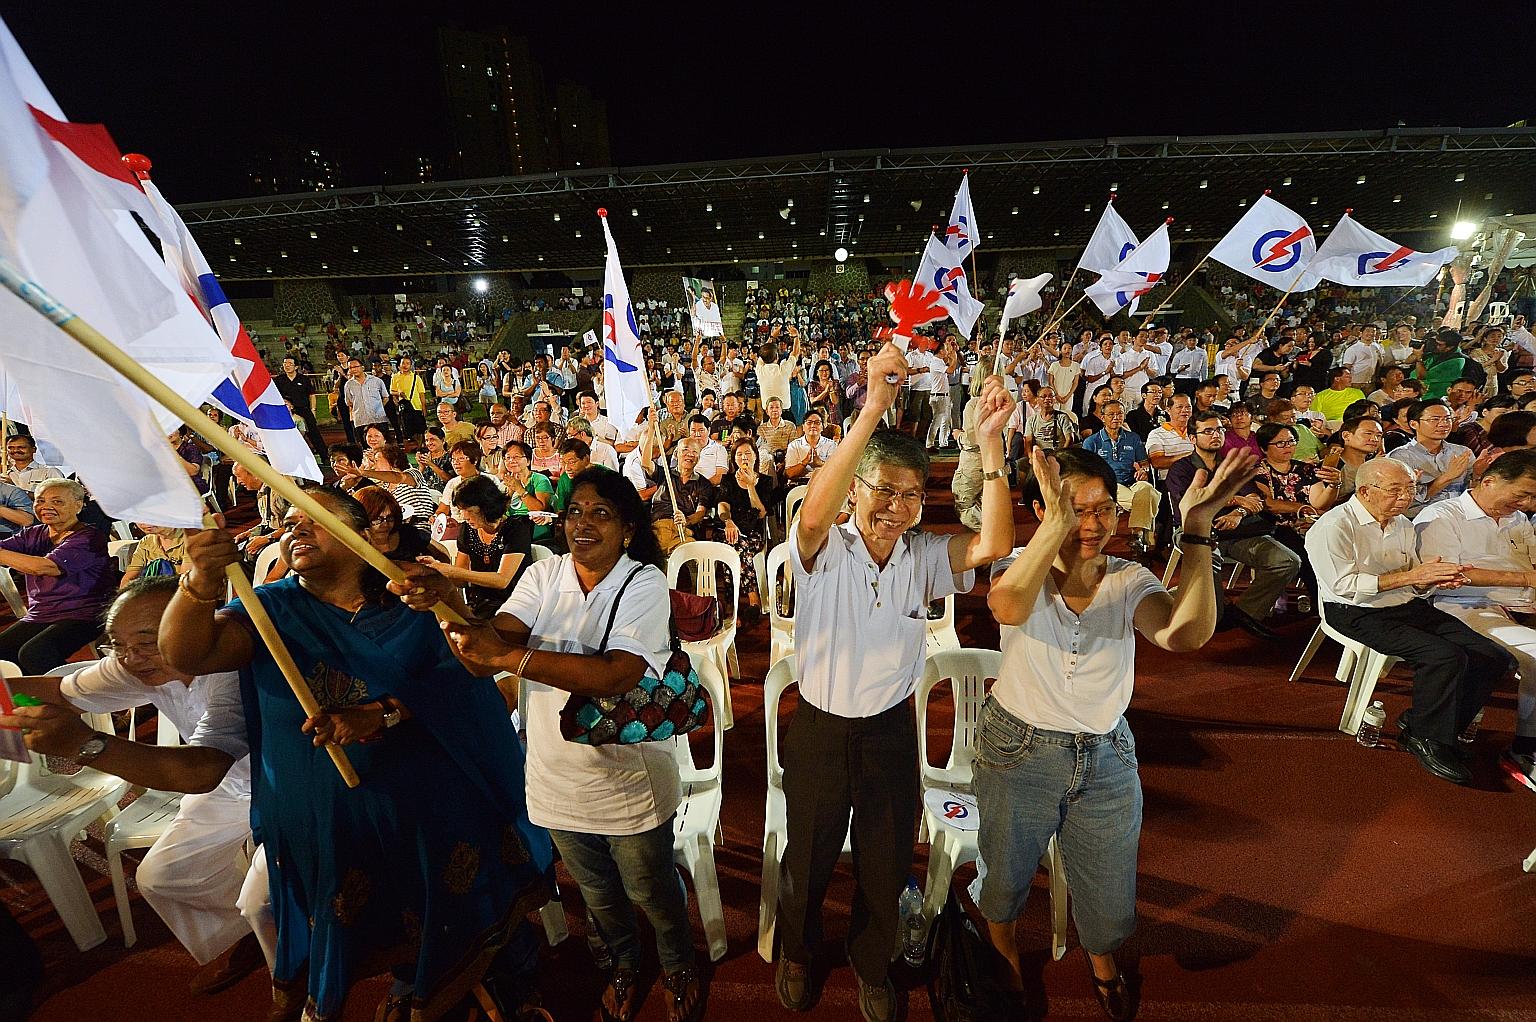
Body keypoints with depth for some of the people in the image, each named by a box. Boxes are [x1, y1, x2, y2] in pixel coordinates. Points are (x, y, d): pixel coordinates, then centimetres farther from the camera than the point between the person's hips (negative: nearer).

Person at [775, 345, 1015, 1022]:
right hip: (818, 729, -2)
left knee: (887, 863, 22)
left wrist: (990, 443, -32)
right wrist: (873, 409, -49)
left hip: (891, 730, 2)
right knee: (809, 858, 22)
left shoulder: (924, 556, -8)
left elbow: (994, 543, -24)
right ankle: (796, 952, 55)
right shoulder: (823, 549, -18)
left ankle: (871, 966, 54)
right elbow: (813, 513, -41)